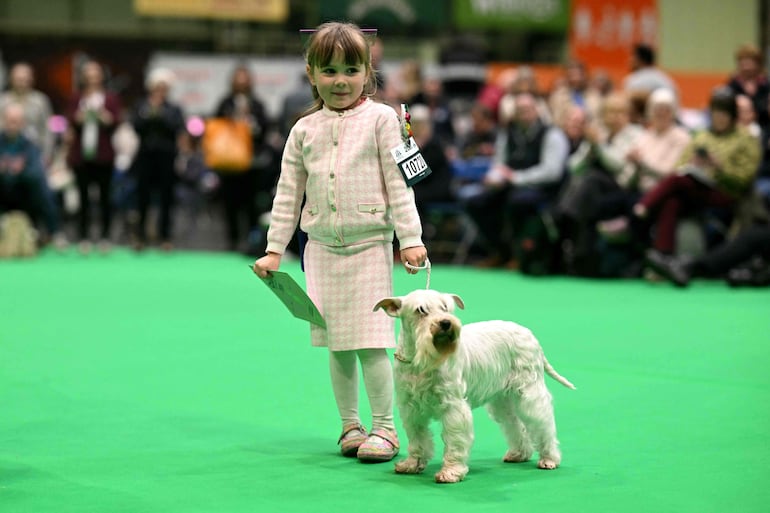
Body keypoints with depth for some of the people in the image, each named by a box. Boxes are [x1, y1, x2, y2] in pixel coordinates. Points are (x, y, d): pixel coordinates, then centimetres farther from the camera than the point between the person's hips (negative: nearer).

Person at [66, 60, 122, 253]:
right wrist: (80, 116, -21)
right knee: (84, 196, 1)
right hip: (81, 152, 1)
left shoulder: (111, 98, 7)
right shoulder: (77, 98, 10)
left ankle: (105, 236, 8)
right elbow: (70, 119, 0)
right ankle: (83, 236, 6)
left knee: (105, 195, 1)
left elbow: (116, 121, -1)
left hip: (103, 155, -1)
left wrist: (105, 116, -21)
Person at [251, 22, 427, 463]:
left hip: (370, 244, -3)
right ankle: (350, 426, 19)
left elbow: (399, 182, -3)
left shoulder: (380, 119, -1)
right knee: (337, 344, 8)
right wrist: (275, 249, 8)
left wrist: (410, 238, -7)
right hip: (322, 247, 4)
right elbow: (288, 193, 10)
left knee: (371, 341, -7)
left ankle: (384, 428, 3)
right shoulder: (304, 130, 8)